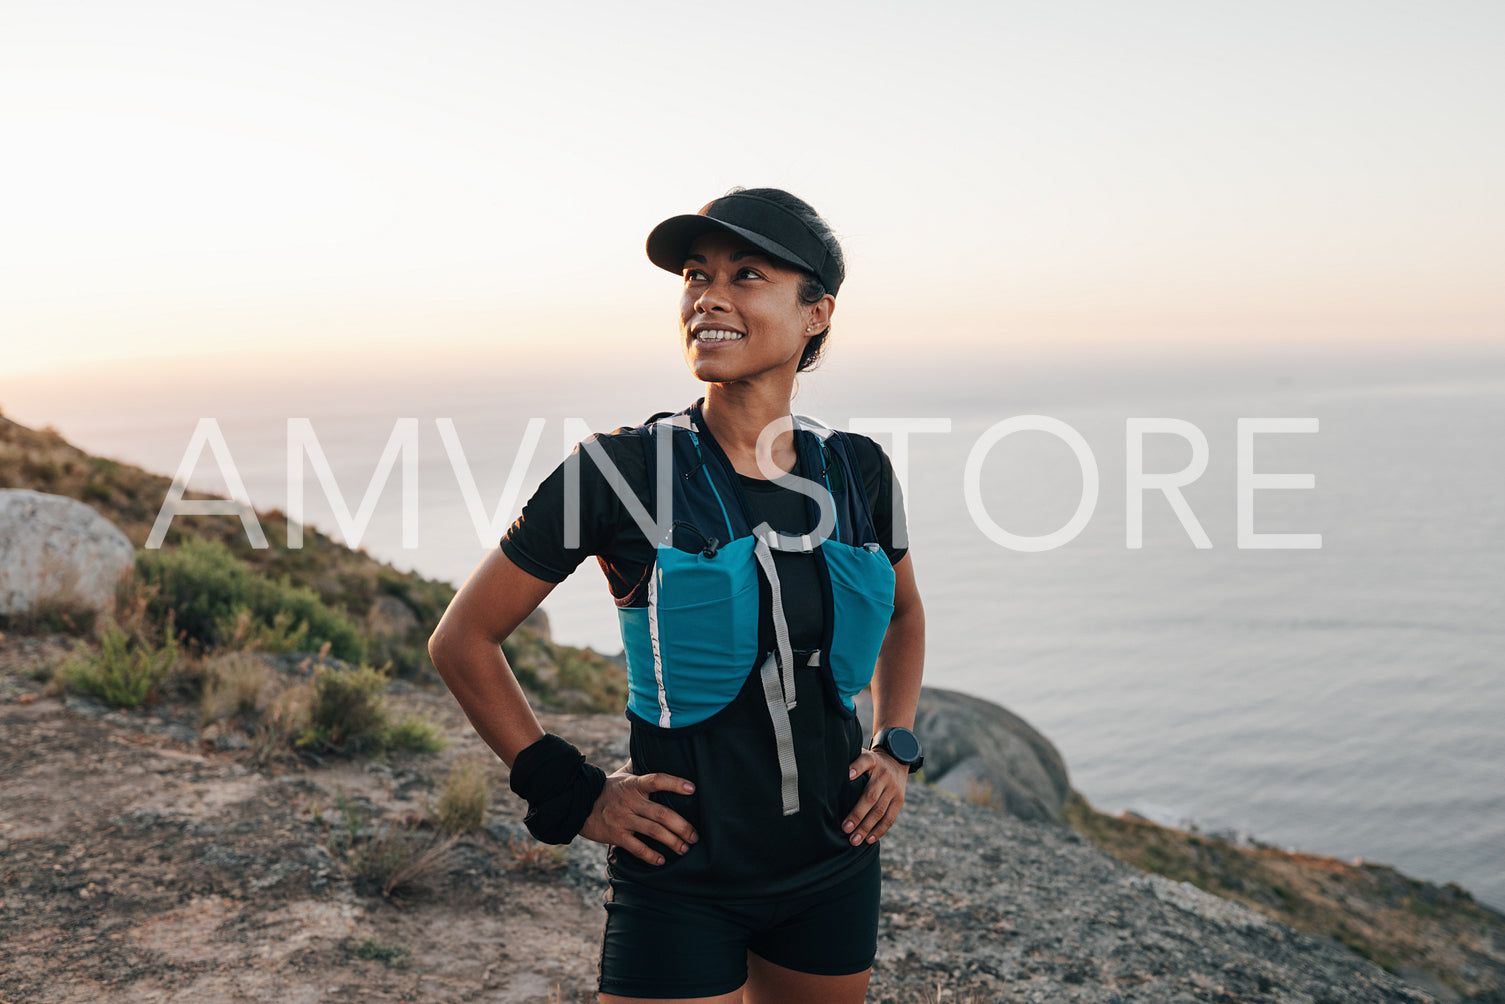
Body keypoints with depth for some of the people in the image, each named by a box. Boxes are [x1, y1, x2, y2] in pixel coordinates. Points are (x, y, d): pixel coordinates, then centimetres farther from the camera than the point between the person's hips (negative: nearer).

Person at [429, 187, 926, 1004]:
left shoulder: (856, 471, -3)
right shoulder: (621, 469, -14)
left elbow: (903, 612, 18)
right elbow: (461, 642, -7)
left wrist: (897, 748, 5)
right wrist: (573, 795, -9)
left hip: (833, 867, 4)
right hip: (682, 880, -4)